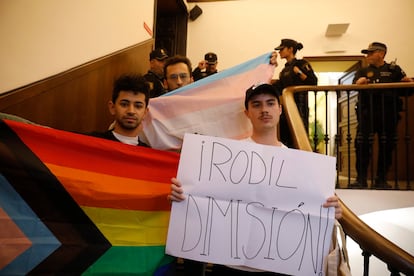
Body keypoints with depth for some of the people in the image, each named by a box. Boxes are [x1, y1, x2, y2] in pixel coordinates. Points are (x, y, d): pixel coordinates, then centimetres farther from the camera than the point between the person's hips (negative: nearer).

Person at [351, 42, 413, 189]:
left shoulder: (393, 69, 16)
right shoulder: (363, 71, 19)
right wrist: (359, 82, -21)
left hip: (388, 114, 0)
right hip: (367, 113, 0)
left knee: (386, 146, 3)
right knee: (362, 145, -9)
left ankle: (381, 180, 14)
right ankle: (361, 179, -4)